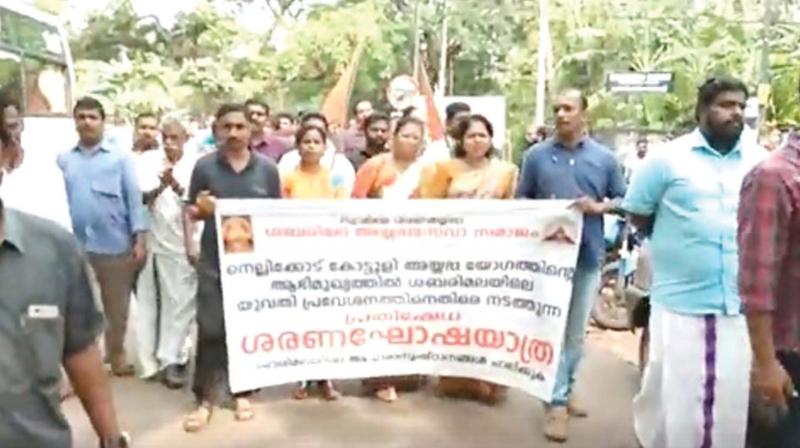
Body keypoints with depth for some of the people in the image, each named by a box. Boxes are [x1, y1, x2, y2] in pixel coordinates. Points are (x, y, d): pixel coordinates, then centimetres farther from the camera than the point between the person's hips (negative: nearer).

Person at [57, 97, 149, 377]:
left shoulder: (120, 158, 3)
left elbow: (134, 197, 0)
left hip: (116, 244, -1)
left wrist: (139, 238, -6)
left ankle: (116, 355, 25)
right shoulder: (63, 160, 7)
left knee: (117, 305, 10)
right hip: (75, 245, 1)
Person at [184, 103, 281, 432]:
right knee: (210, 330, 2)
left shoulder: (267, 168, 2)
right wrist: (201, 209, -17)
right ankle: (206, 399, 15)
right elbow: (192, 212, 6)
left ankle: (241, 392, 26)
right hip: (214, 261, -1)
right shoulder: (204, 166, 0)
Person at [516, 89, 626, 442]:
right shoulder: (537, 155, 2)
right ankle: (557, 402, 10)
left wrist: (598, 207, -12)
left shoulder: (604, 158, 5)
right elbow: (520, 200, 5)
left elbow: (623, 201, 8)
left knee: (576, 330, 13)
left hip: (588, 254, 2)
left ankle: (565, 390, 31)